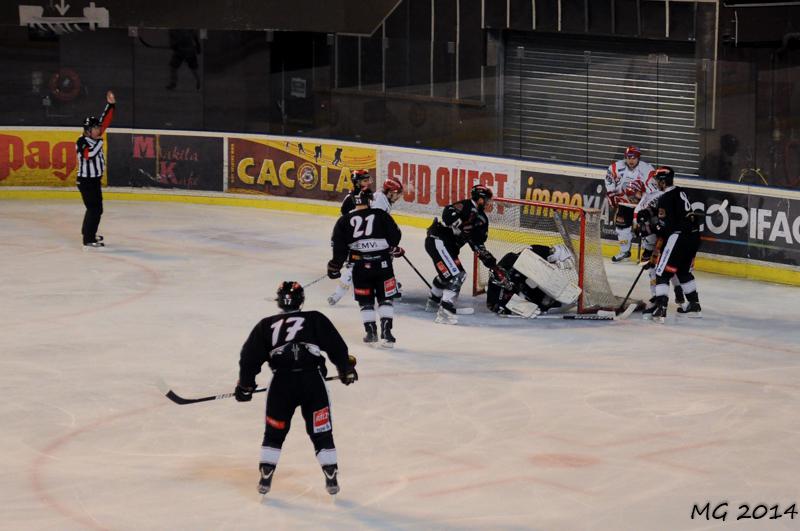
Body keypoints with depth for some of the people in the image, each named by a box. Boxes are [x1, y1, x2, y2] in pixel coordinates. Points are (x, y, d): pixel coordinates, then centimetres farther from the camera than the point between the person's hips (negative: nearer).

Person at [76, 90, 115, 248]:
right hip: (86, 181, -9)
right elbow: (89, 154, -34)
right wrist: (99, 141, -23)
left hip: (95, 180, 9)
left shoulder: (94, 136, 5)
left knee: (95, 208, 22)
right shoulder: (81, 142, -17)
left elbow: (105, 121, 7)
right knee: (95, 209, -13)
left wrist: (110, 105, -1)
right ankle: (88, 240, -13)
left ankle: (88, 232, 40)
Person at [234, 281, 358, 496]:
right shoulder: (316, 320, 9)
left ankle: (265, 478, 15)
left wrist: (245, 385, 21)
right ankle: (331, 478, 9)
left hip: (281, 382, 1)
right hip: (312, 380, -1)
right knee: (321, 433, 11)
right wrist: (346, 369, 21)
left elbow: (250, 357, 11)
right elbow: (337, 347, 8)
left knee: (274, 432, 17)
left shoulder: (265, 325, 13)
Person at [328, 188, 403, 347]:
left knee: (365, 301, 16)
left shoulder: (344, 221, 3)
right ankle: (386, 333, -2)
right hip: (383, 263, -1)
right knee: (385, 299, 8)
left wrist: (335, 266, 10)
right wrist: (395, 250, 21)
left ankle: (371, 331, 16)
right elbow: (395, 234, 1)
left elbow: (339, 246, -1)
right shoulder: (381, 215, 0)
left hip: (360, 266, 1)